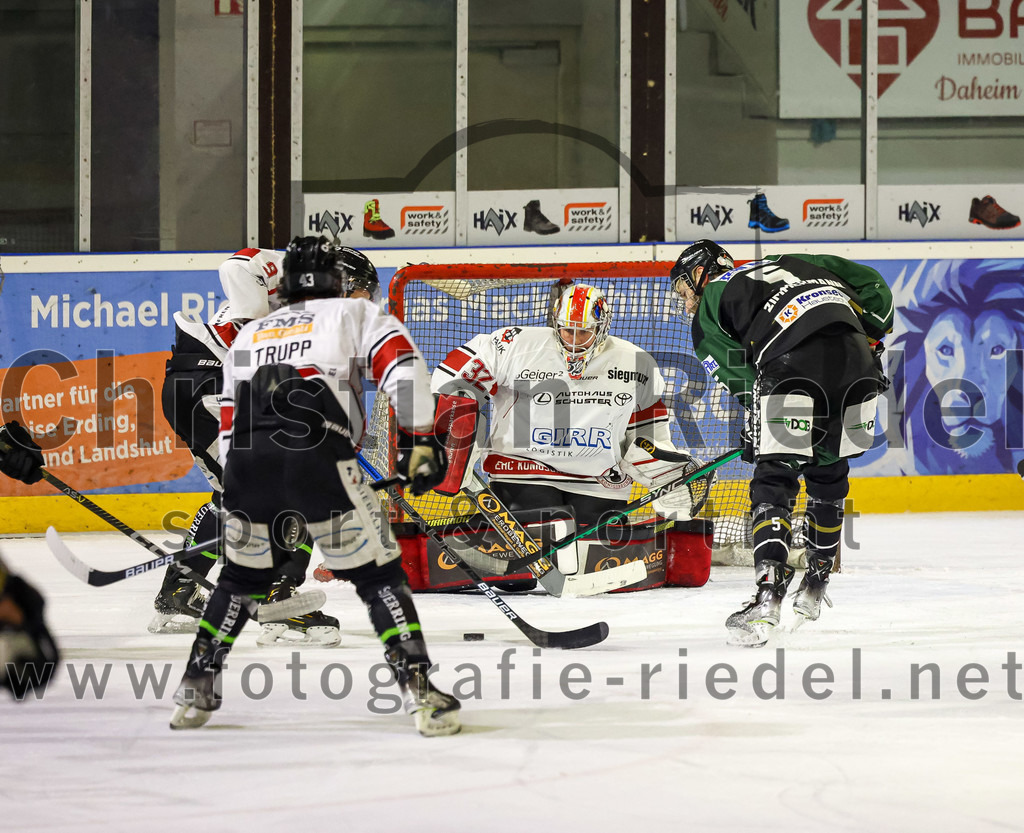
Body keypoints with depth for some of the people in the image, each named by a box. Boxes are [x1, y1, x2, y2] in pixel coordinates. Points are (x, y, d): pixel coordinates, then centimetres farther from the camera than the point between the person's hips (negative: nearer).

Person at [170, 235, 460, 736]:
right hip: (318, 458, -4)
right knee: (378, 575, 4)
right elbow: (402, 366, 1)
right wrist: (419, 440, 4)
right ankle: (418, 689, -7)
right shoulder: (355, 314, 19)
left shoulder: (249, 335, 32)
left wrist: (247, 499, 35)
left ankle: (195, 688, 23)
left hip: (248, 460, 4)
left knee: (243, 574, 25)